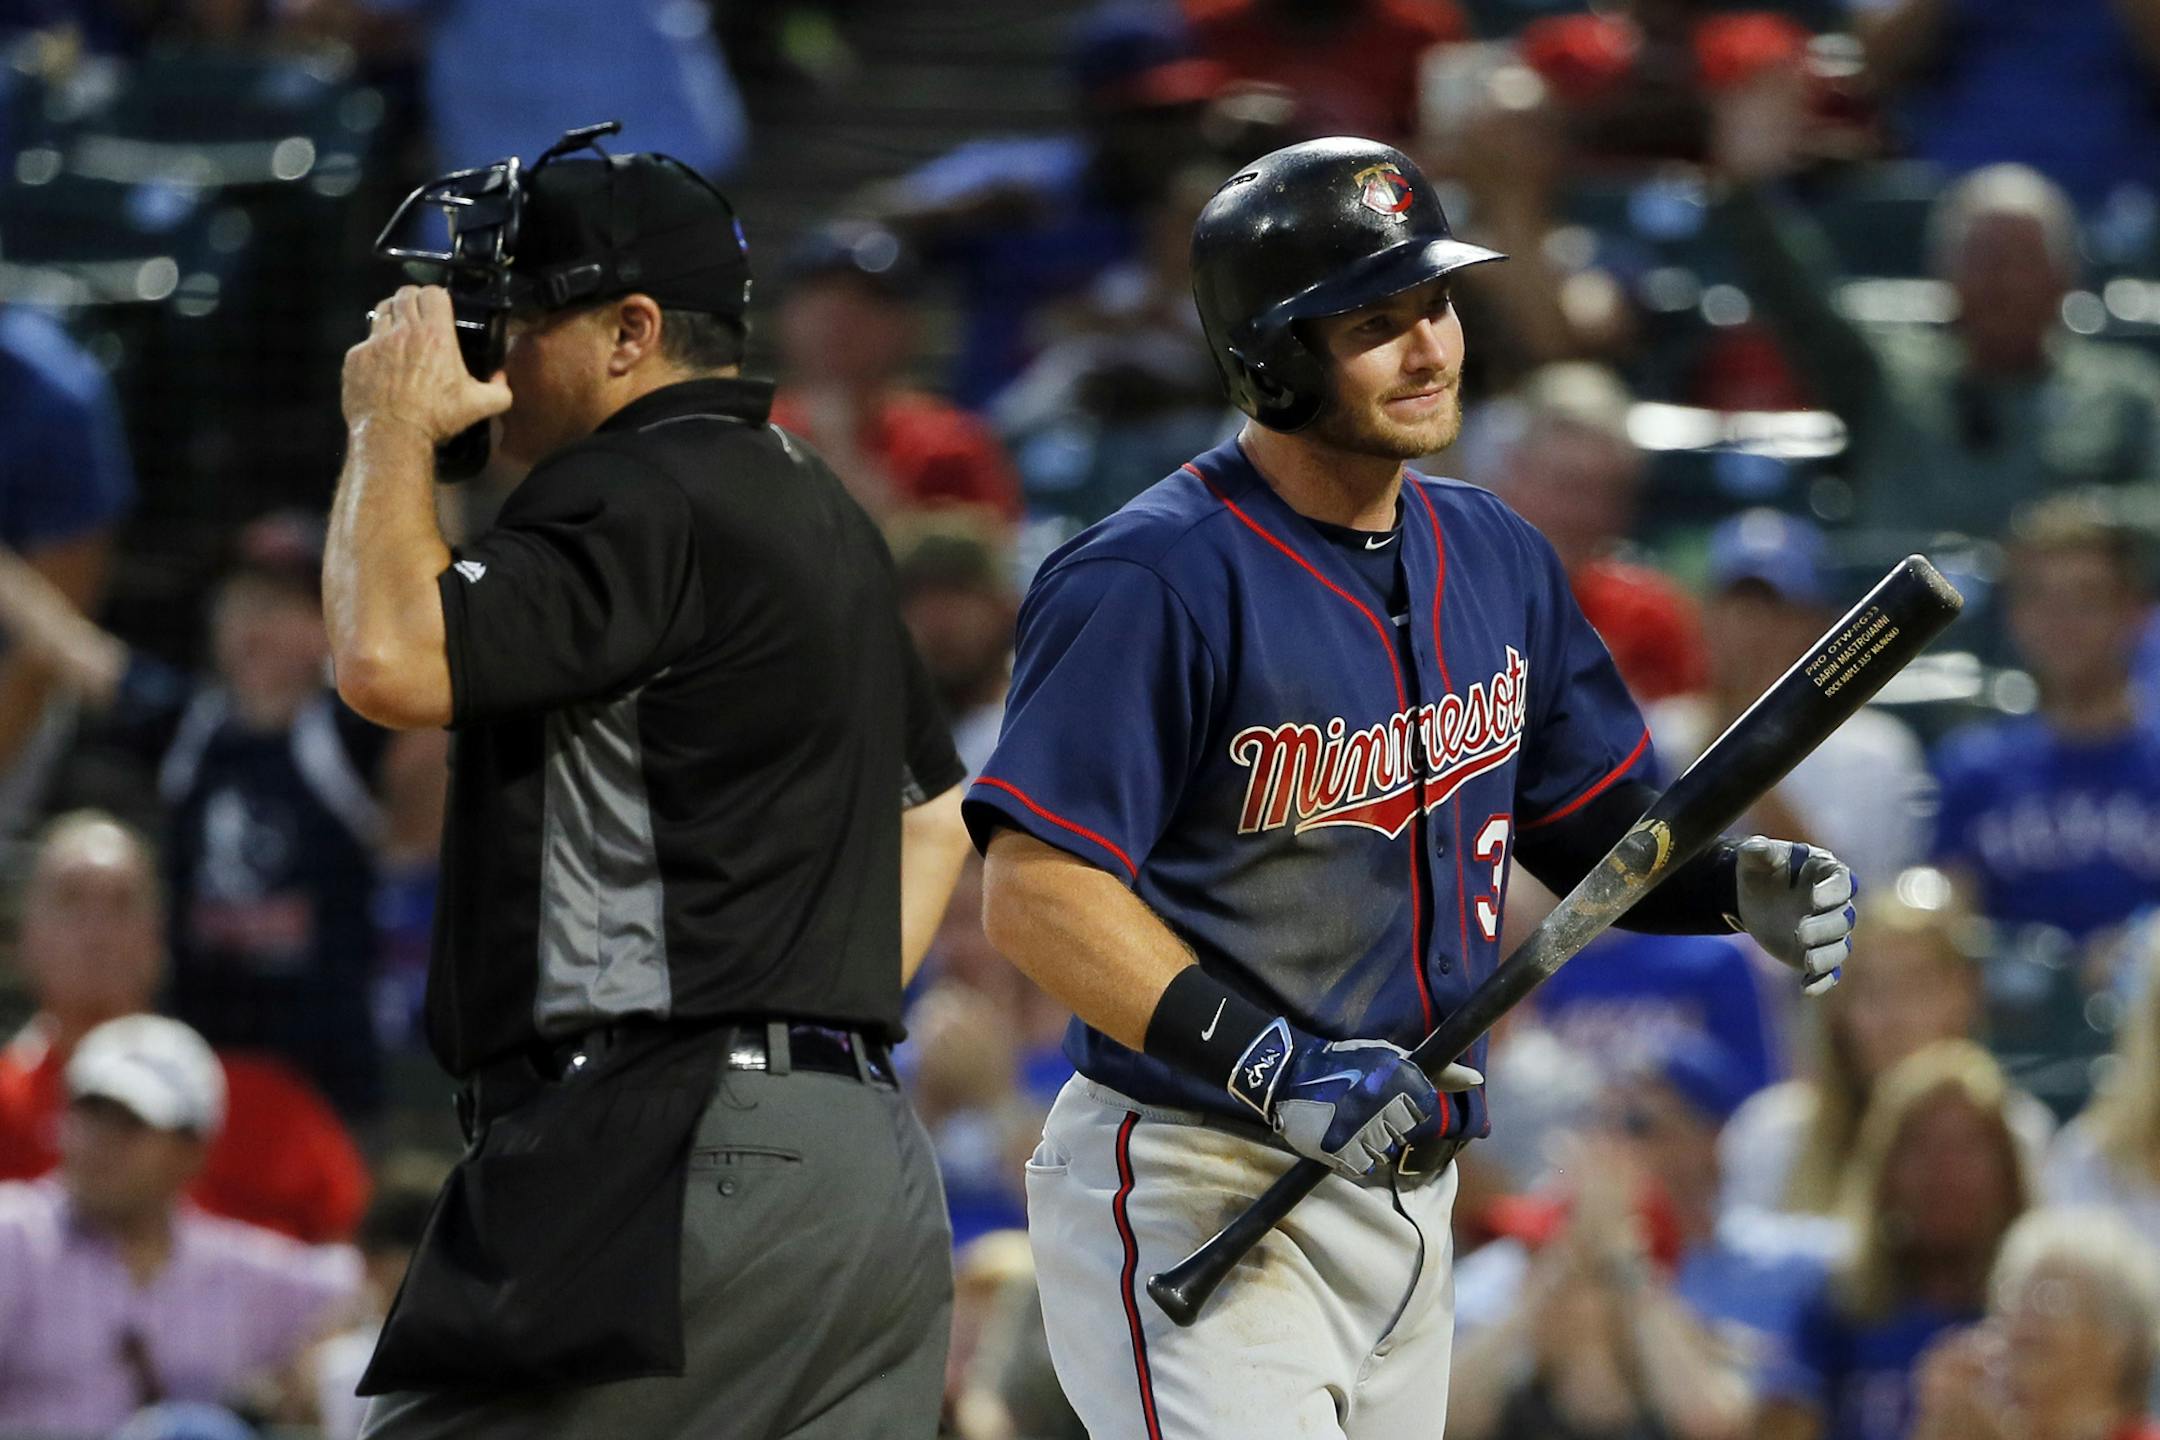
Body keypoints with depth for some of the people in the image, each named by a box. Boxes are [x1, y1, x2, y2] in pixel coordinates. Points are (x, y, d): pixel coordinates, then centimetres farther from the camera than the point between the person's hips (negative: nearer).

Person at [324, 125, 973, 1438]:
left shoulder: (640, 494, -9)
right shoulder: (826, 517, 23)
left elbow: (393, 662, -21)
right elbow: (937, 812, 32)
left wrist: (394, 428, -6)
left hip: (669, 1163, -10)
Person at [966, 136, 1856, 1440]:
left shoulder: (1496, 560, 9)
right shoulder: (1158, 583, -16)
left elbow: (1593, 824, 19)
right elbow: (1035, 892, -20)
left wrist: (1742, 885, -3)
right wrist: (1278, 1068, -28)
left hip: (1406, 1192, 8)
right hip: (1194, 1195, -8)